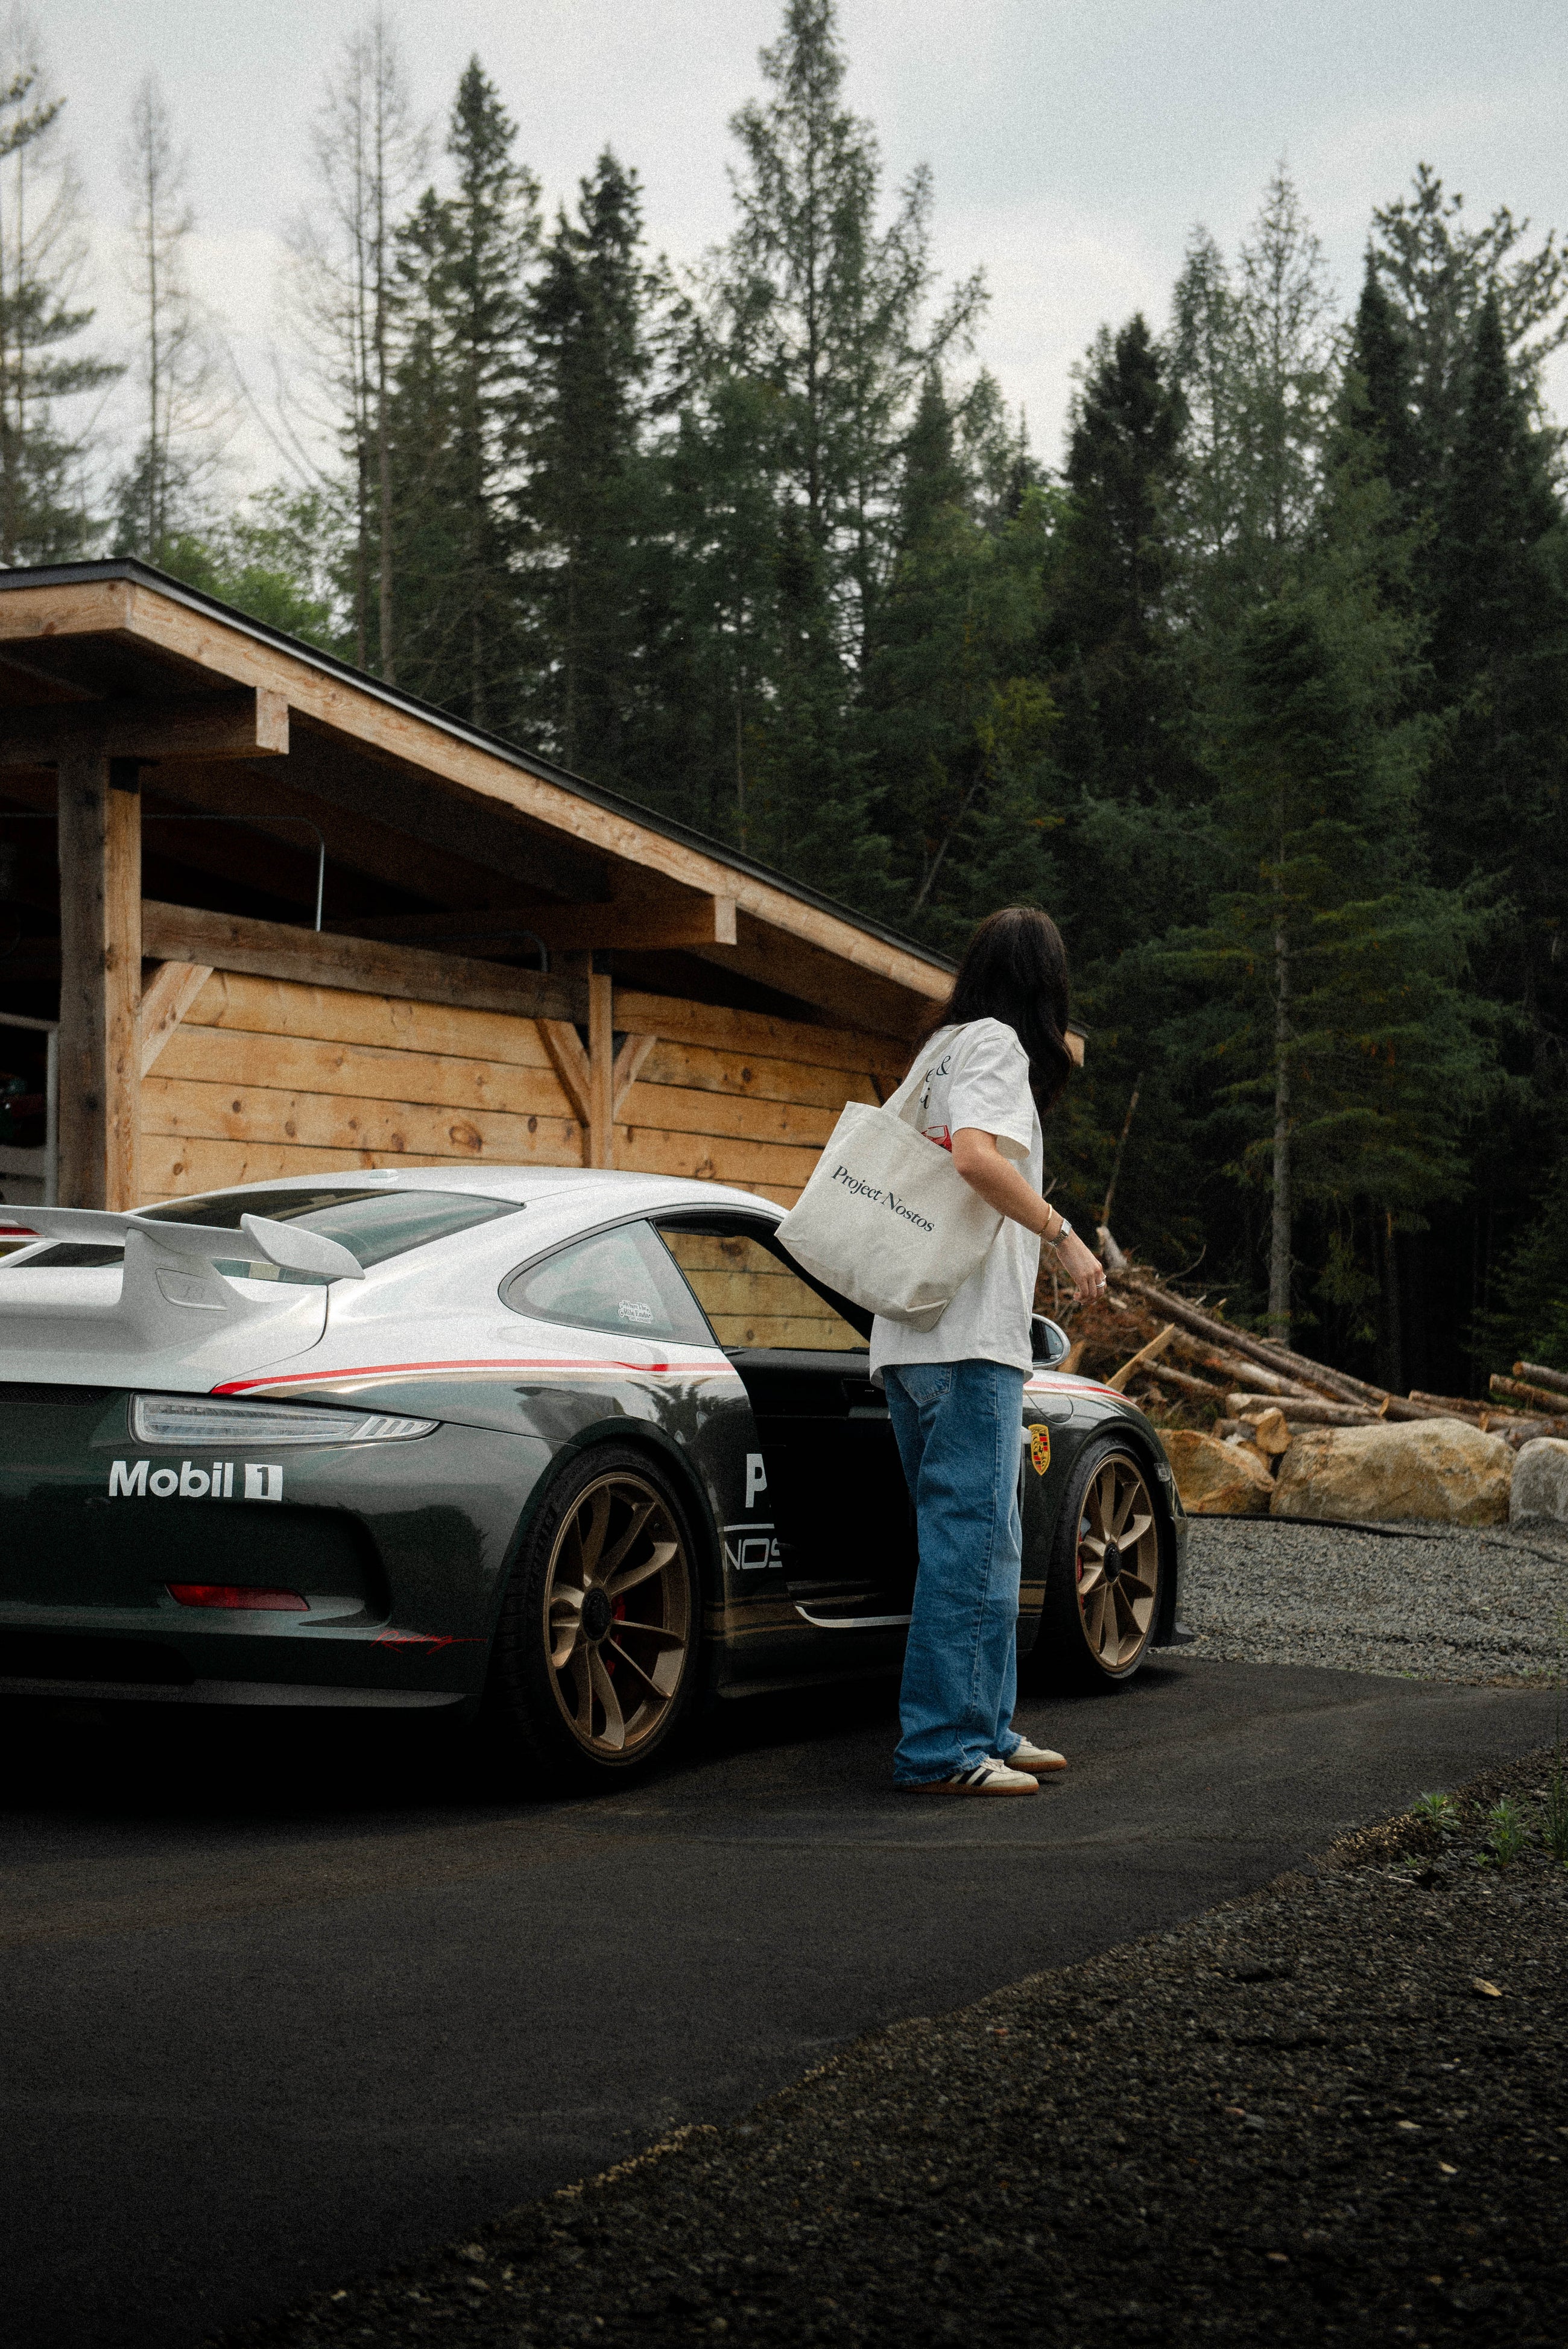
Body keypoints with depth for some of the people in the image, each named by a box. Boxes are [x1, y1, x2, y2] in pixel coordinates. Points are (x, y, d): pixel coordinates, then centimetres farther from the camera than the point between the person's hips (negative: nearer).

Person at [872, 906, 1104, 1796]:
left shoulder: (944, 1045, 21)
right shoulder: (995, 1043, -6)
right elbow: (974, 1154, -22)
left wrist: (1050, 1065, 34)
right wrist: (1065, 1236, -19)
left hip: (913, 1339, 10)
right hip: (968, 1334, -10)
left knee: (986, 1540, 16)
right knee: (971, 1538, -9)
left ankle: (986, 1729, 22)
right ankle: (943, 1747, -10)